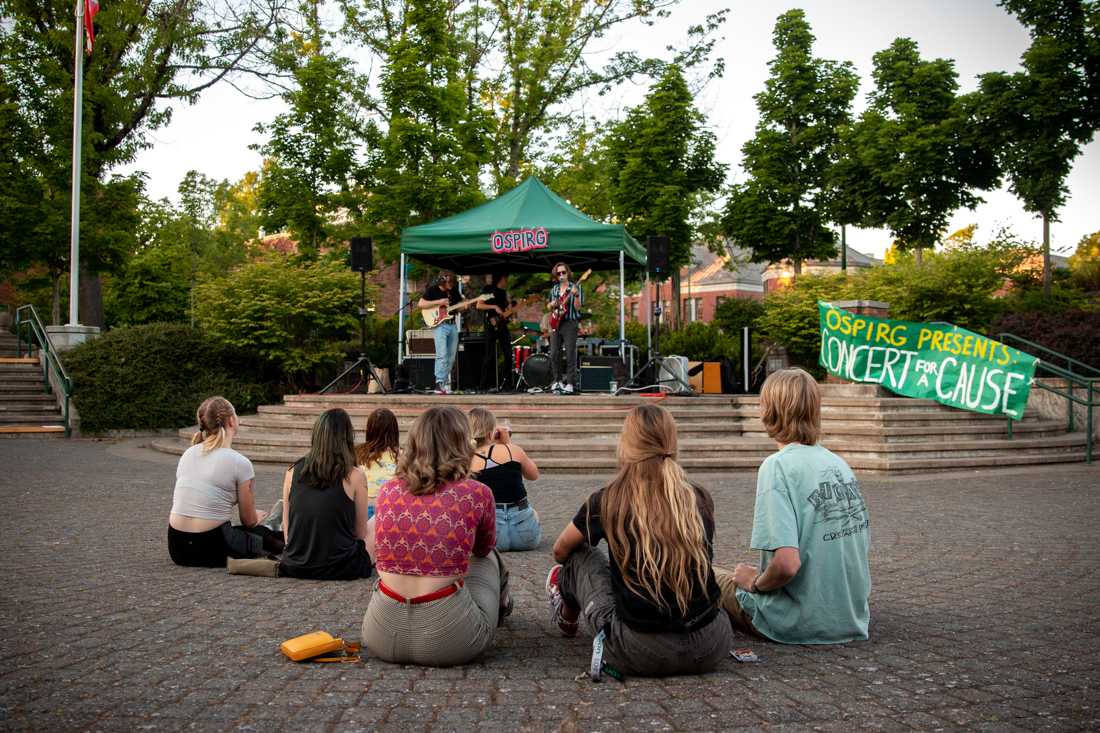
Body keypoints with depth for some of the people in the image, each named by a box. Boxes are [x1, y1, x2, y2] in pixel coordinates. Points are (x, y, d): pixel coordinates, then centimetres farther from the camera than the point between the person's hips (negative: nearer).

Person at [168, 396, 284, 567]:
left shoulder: (188, 454, 6)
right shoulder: (240, 463, -11)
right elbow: (249, 521, -2)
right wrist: (255, 518, 25)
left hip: (177, 549, 6)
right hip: (210, 550, -6)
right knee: (261, 533, 22)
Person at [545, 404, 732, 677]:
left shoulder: (608, 501, -5)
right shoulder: (700, 499, 2)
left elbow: (560, 550, 14)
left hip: (642, 654, -2)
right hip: (710, 650, 3)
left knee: (579, 557, 19)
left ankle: (568, 614, 45)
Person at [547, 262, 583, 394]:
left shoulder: (576, 287, -1)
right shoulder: (554, 289, 15)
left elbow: (577, 308, -9)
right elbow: (548, 306, 24)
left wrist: (576, 295, -26)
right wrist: (551, 304, 1)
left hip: (570, 324, -5)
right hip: (556, 324, 5)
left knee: (570, 355, -6)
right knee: (554, 354, 2)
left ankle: (570, 383, -3)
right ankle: (558, 380, 15)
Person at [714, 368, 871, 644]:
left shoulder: (778, 466, -19)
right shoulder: (839, 463, 2)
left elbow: (787, 563, -28)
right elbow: (861, 540, 11)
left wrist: (755, 582, -7)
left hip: (798, 626, -7)